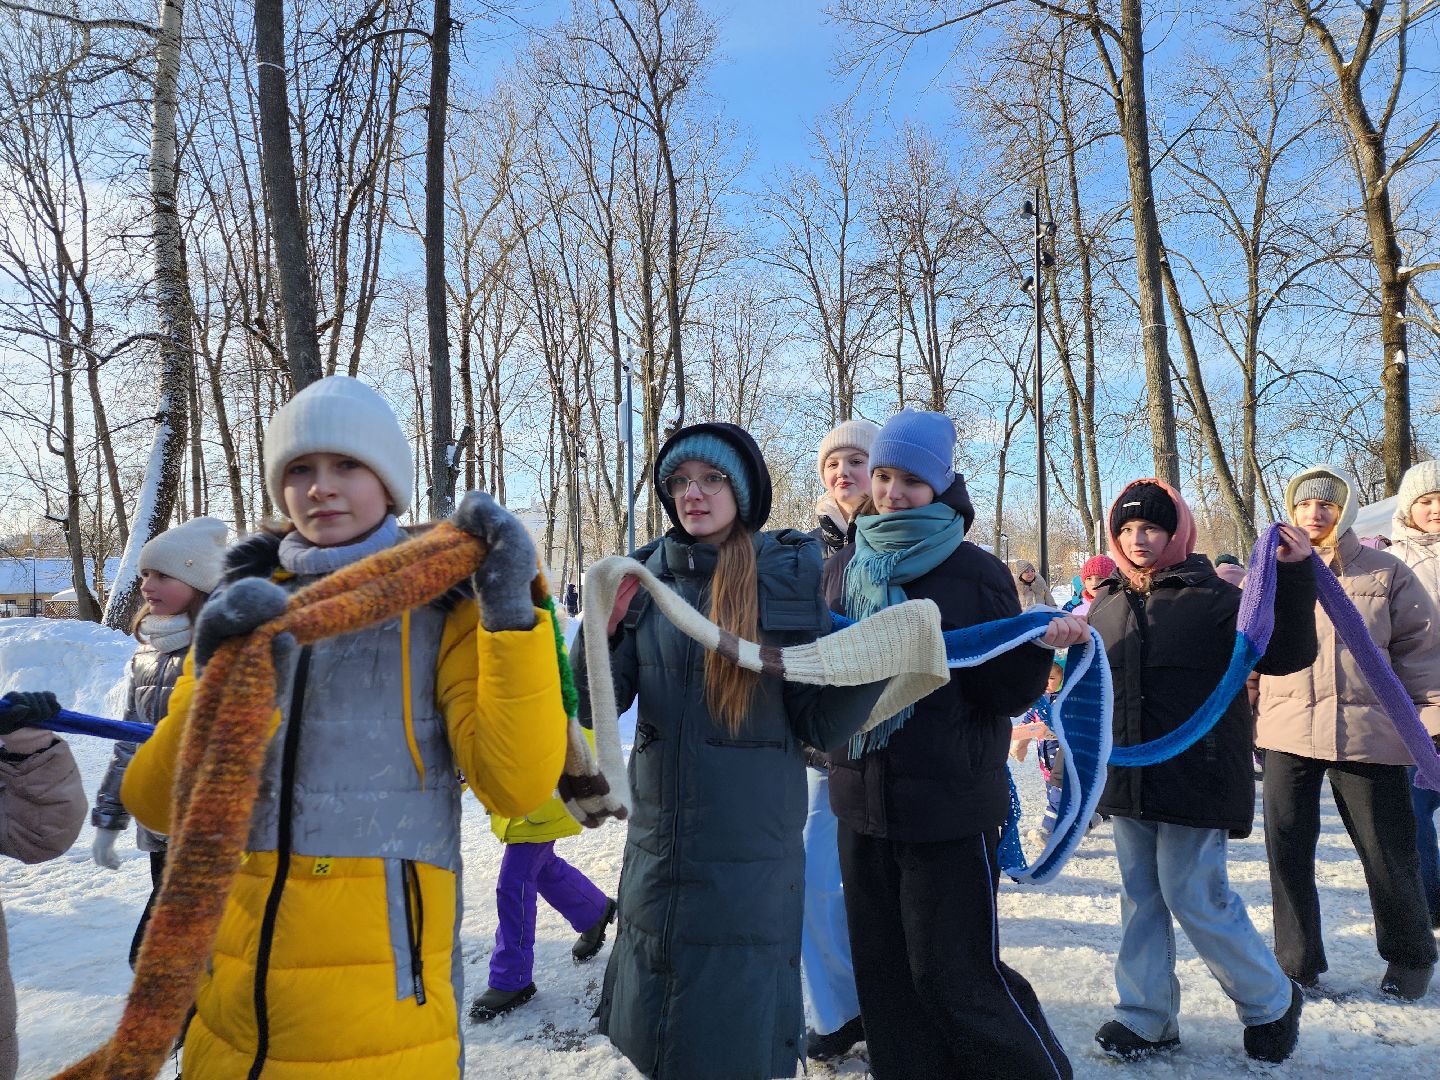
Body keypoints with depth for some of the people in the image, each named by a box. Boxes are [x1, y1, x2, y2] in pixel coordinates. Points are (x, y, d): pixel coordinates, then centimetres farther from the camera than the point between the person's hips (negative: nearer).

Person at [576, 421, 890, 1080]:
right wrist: (600, 632, -17)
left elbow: (819, 726, -6)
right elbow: (596, 708, 0)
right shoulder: (645, 576, 2)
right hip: (658, 842, 3)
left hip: (753, 846, -3)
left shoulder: (788, 573, -6)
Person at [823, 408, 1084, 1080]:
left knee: (955, 975, 5)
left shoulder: (976, 573, -7)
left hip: (951, 805, -4)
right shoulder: (842, 571, 5)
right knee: (883, 971, 14)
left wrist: (1039, 646, -25)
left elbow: (1003, 695, -7)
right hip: (862, 801, 5)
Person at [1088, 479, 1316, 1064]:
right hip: (1127, 781, 6)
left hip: (1196, 779, -5)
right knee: (1140, 898, 12)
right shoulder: (1106, 604, 8)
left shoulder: (1212, 597, -7)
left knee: (1194, 896, -1)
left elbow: (1285, 654, -14)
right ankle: (1146, 1017, 26)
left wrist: (1294, 577, -24)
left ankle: (1271, 1003, 24)